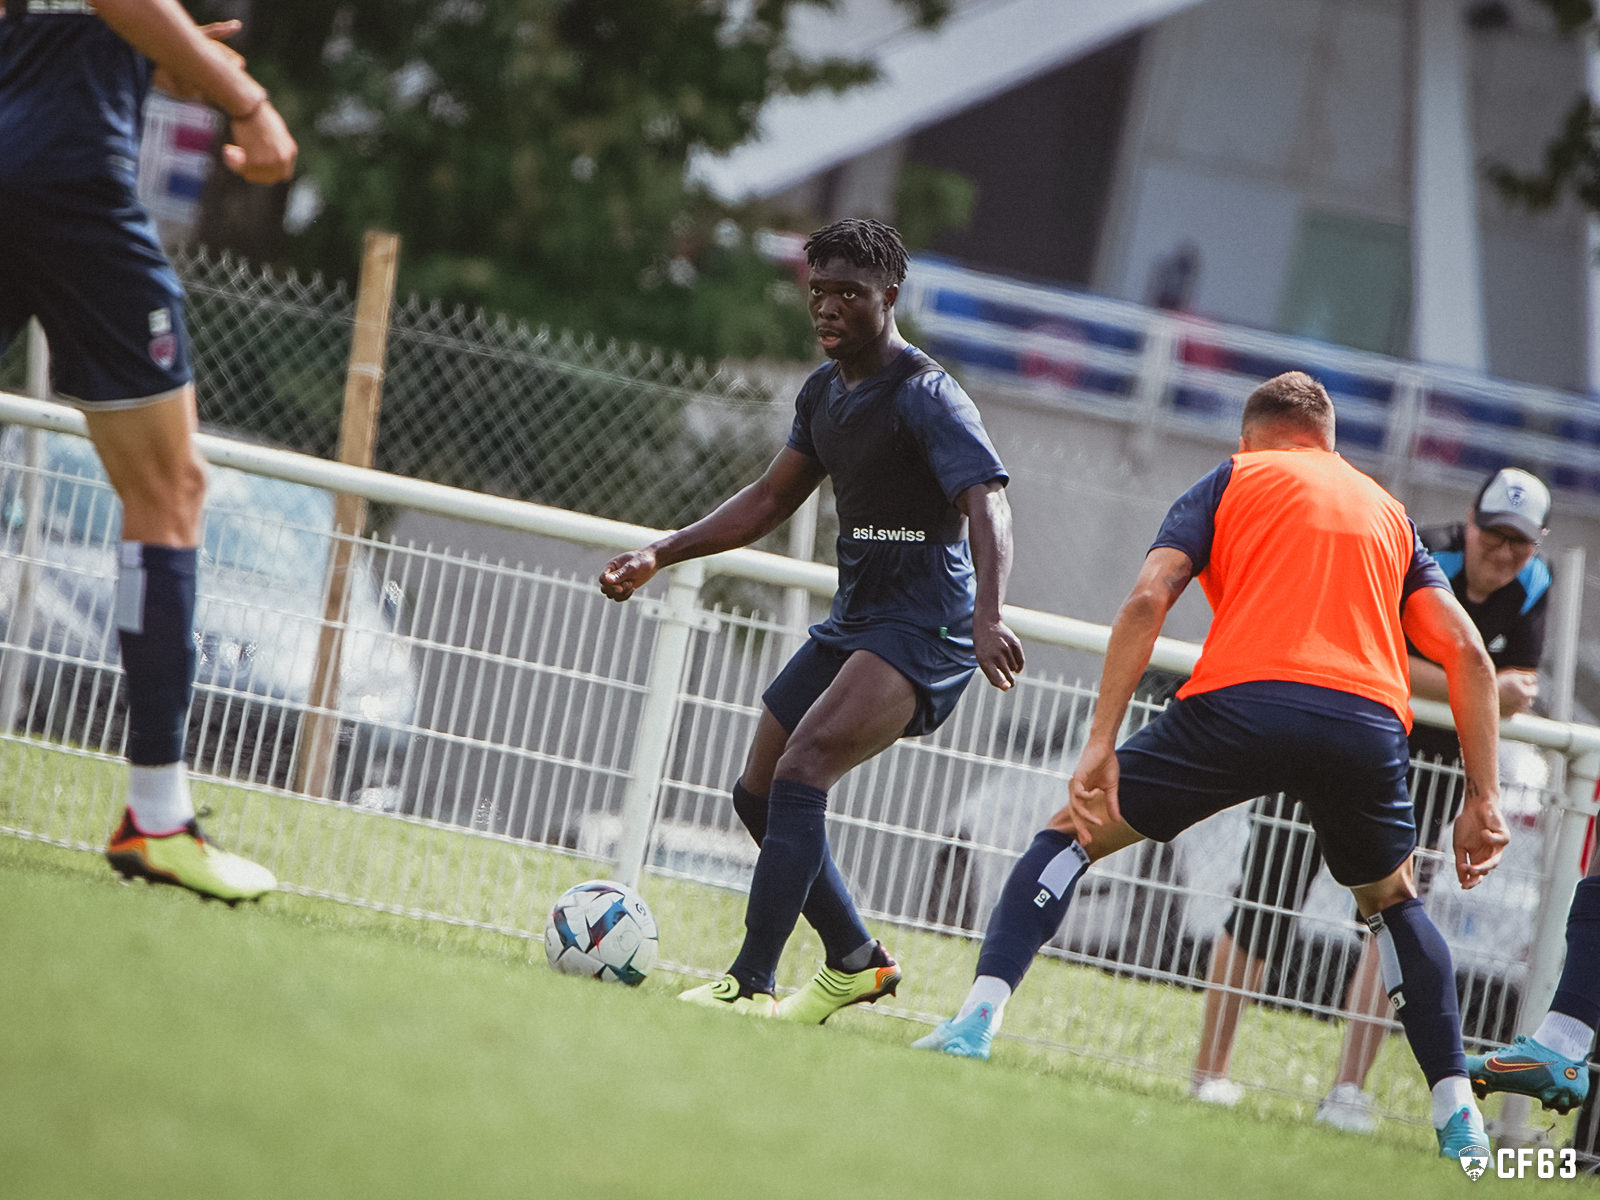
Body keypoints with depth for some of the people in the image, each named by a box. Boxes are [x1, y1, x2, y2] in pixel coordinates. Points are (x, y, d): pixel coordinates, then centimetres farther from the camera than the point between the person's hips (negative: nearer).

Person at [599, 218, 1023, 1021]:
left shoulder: (925, 397, -16)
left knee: (800, 774, -25)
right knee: (758, 793, 12)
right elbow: (770, 500, 24)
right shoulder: (825, 390, 11)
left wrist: (987, 617, -46)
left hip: (923, 630, -10)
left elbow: (987, 505, -29)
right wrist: (660, 555, 17)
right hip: (852, 621, 10)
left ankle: (750, 984, -27)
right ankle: (856, 961, 26)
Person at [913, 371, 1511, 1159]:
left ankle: (977, 1019, -4)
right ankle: (1458, 1117, 21)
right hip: (1370, 722, 3)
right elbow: (1466, 652, 17)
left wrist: (1100, 745, -1)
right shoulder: (1387, 511, 29)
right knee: (1392, 901, 30)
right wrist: (1483, 799, 15)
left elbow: (1148, 600, 3)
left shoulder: (1232, 480, 20)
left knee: (1073, 832, 15)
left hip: (1239, 702, -3)